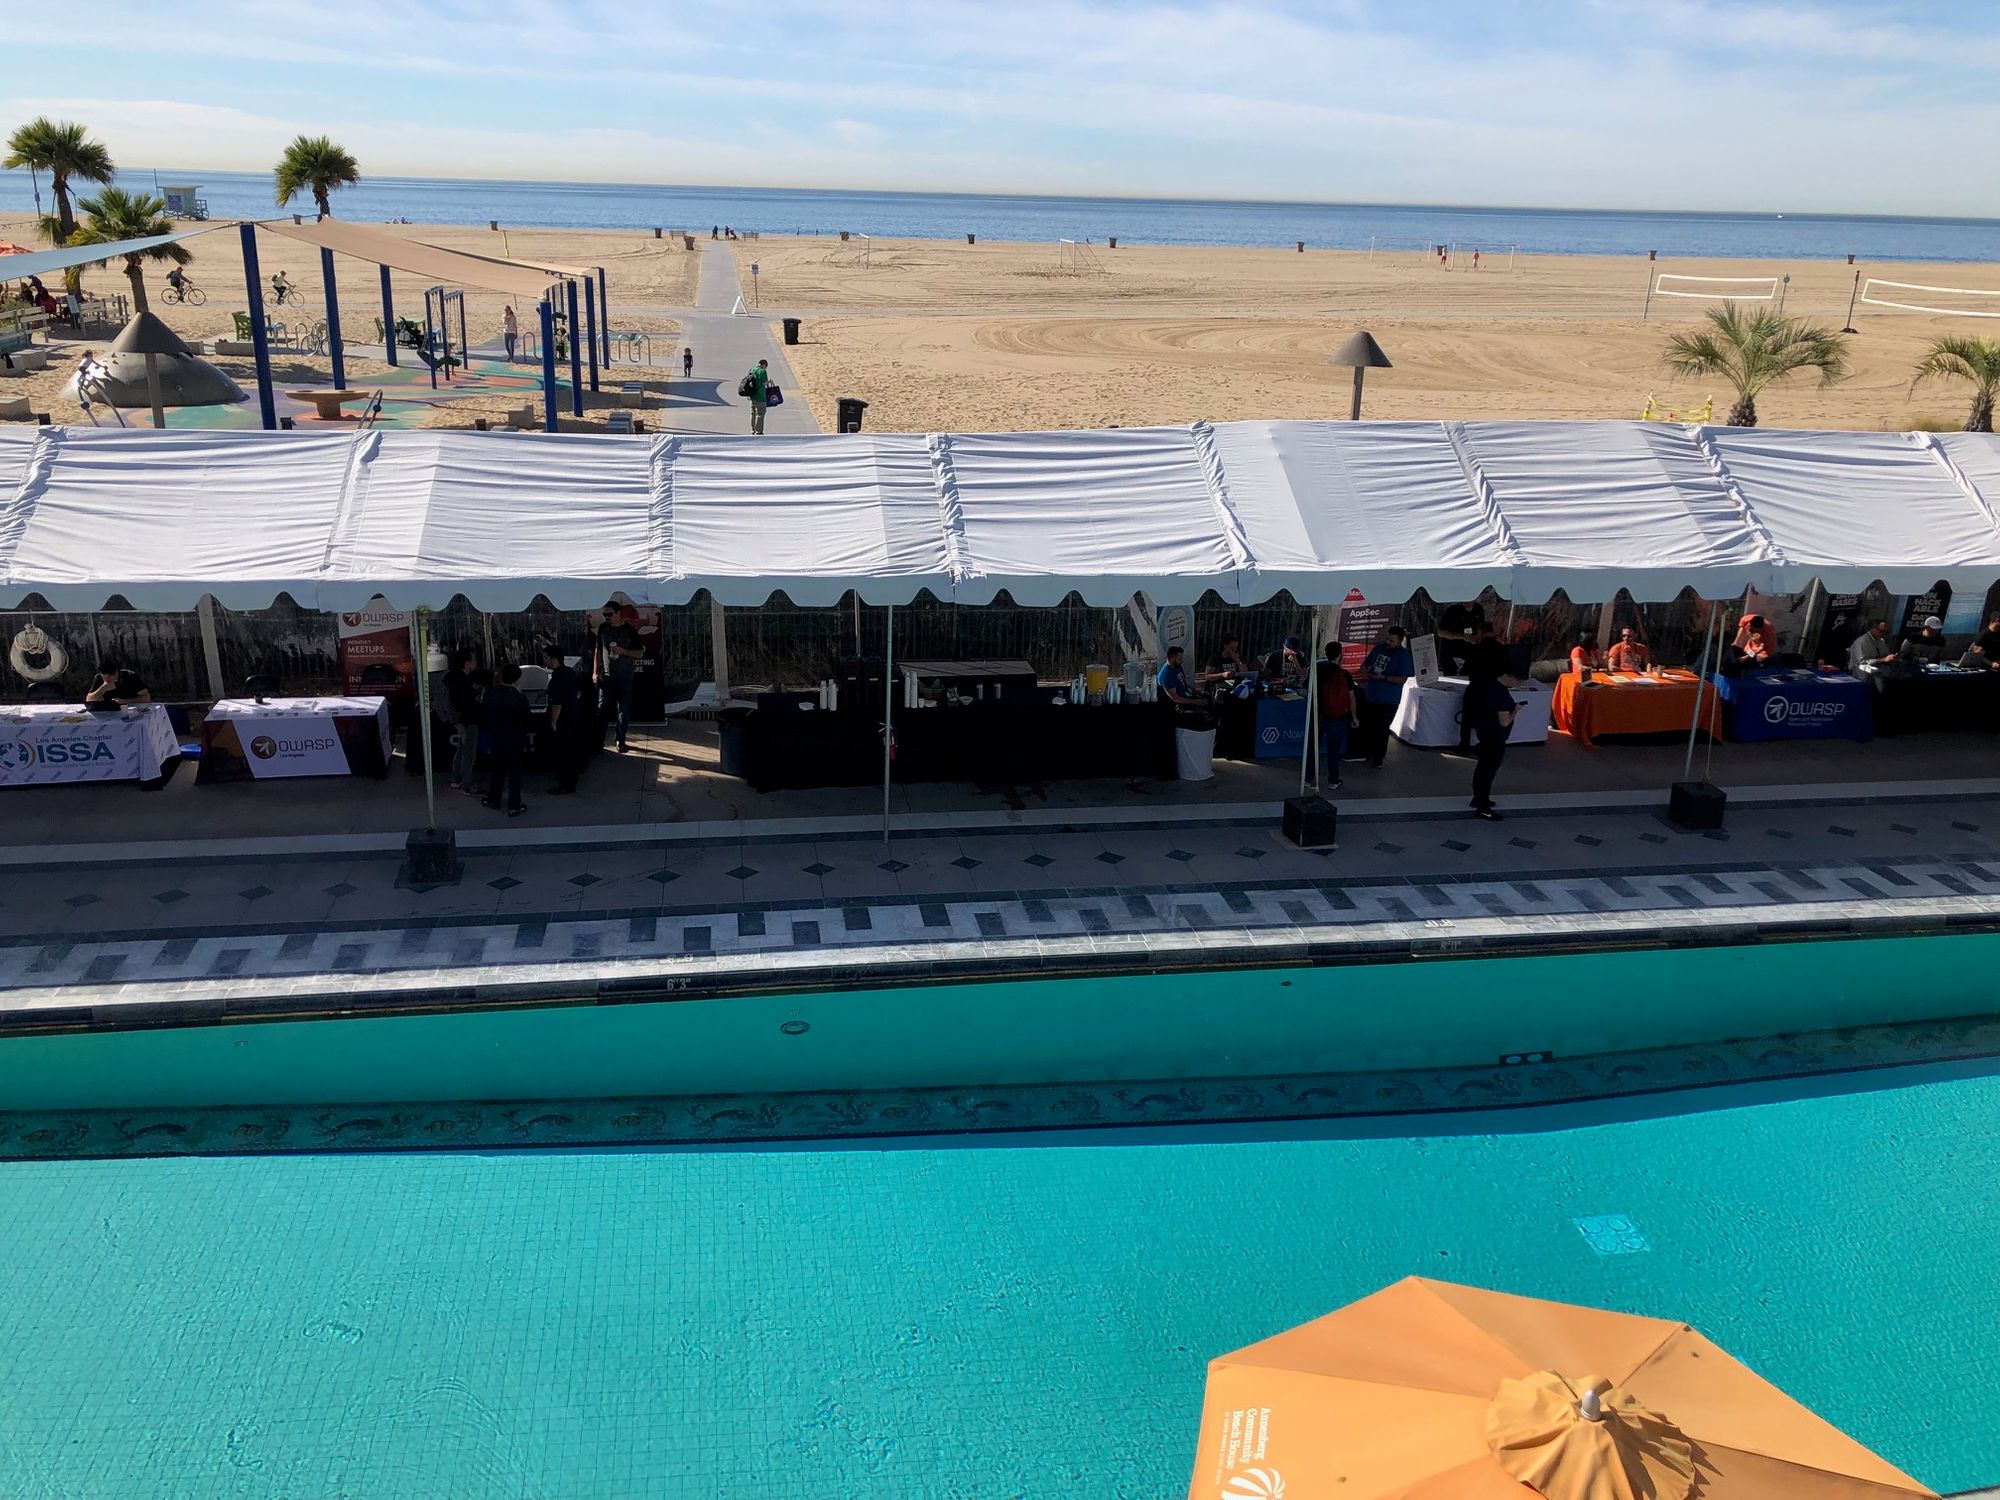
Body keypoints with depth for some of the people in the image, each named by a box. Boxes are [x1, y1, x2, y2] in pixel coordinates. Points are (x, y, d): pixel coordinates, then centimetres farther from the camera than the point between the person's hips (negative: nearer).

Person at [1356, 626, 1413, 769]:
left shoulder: (1404, 655, -13)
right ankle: (1365, 753, 33)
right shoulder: (1378, 648, 5)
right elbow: (1365, 663, 18)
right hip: (1369, 696, 6)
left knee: (1381, 730, 4)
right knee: (1366, 726, 15)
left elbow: (1403, 679, -16)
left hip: (1388, 701, -6)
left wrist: (1384, 678, -23)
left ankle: (1378, 759, 19)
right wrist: (1364, 670, -5)